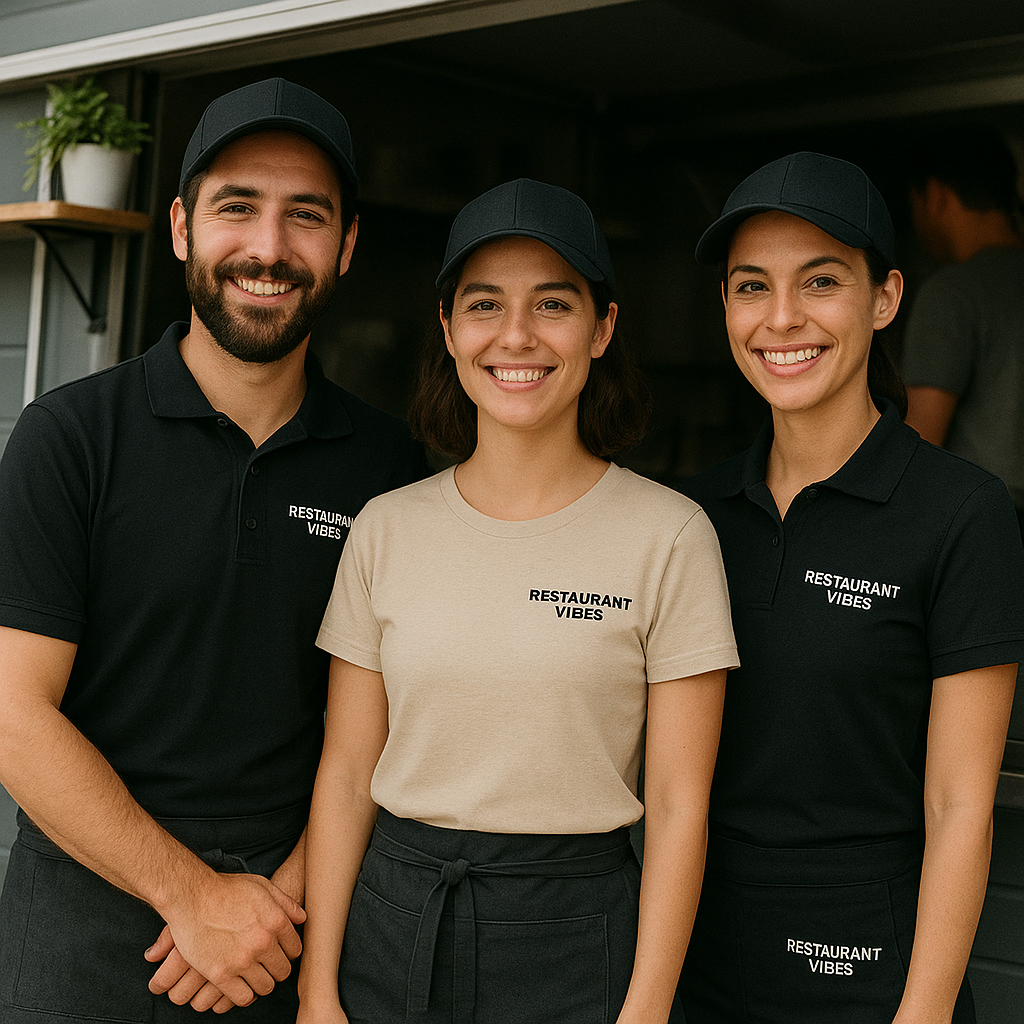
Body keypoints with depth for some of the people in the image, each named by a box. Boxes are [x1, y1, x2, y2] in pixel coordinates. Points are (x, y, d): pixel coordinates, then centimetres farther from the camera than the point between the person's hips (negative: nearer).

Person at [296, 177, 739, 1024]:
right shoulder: (387, 528, 0)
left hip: (574, 934, -2)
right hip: (392, 923, 2)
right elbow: (347, 773, 2)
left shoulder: (670, 535, -8)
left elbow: (679, 803, -7)